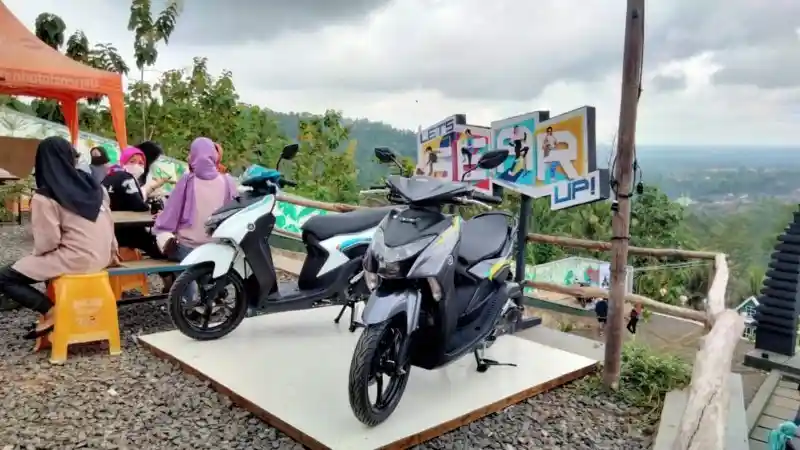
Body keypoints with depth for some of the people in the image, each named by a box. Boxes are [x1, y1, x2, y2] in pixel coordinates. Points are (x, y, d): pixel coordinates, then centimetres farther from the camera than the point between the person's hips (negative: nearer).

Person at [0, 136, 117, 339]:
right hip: (101, 258, 7)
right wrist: (112, 252, 21)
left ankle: (51, 311, -3)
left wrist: (35, 254, 7)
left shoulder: (44, 197, -13)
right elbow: (109, 222, 9)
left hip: (75, 260, -7)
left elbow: (47, 243, -14)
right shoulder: (92, 184, 5)